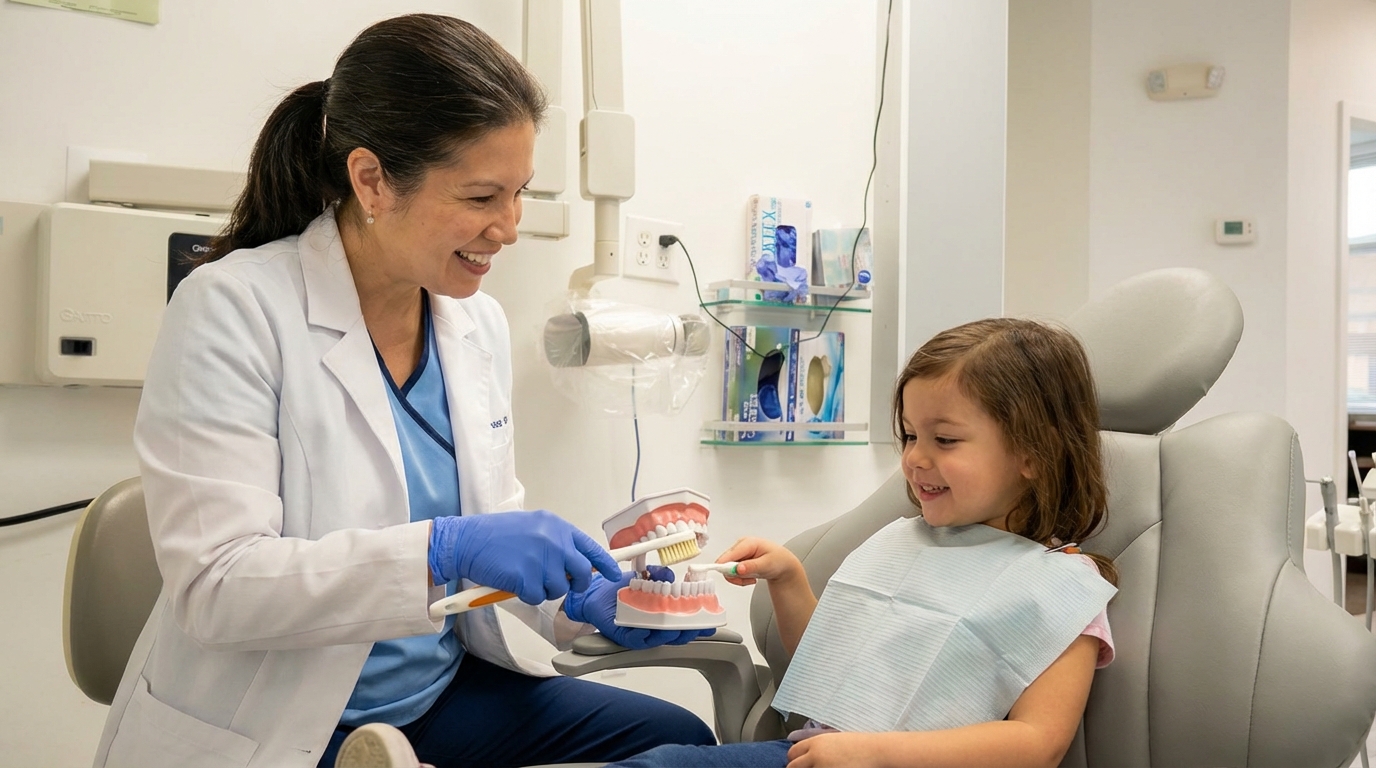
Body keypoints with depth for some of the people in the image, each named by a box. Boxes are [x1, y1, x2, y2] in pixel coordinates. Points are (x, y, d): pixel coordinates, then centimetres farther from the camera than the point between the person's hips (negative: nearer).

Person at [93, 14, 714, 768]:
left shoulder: (479, 323, 2)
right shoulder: (233, 309, -17)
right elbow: (213, 585, -23)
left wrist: (587, 601, -10)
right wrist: (443, 551, -34)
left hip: (442, 697, 7)